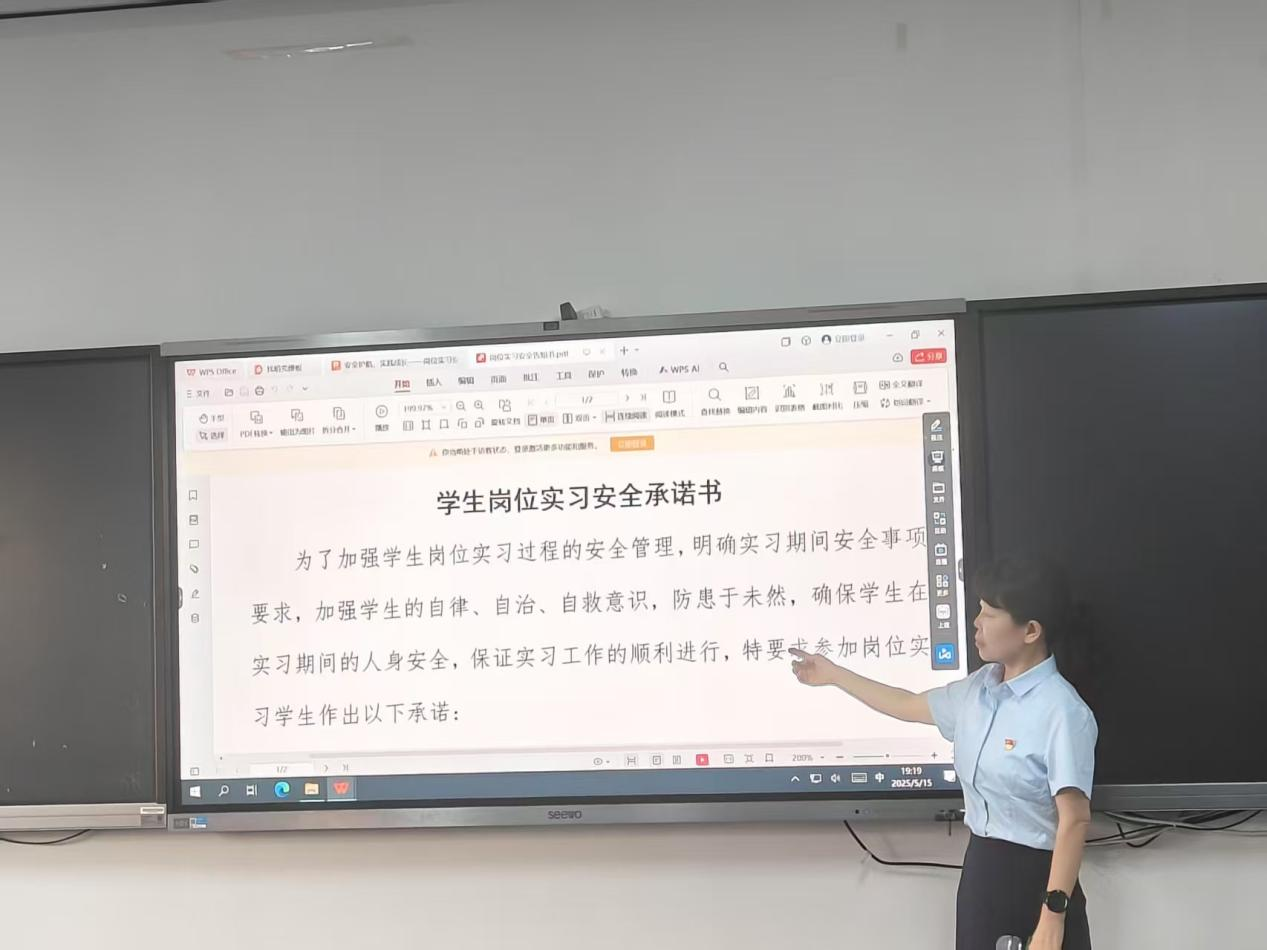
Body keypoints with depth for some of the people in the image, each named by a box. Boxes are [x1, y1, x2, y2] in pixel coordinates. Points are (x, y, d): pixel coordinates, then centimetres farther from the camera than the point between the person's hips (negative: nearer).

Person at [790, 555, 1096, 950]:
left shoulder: (1061, 712, -19)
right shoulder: (980, 689, 5)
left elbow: (1075, 819, -21)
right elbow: (910, 706, 24)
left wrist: (1053, 913, -24)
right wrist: (833, 675, 30)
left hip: (1033, 877, -8)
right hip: (980, 866, 8)